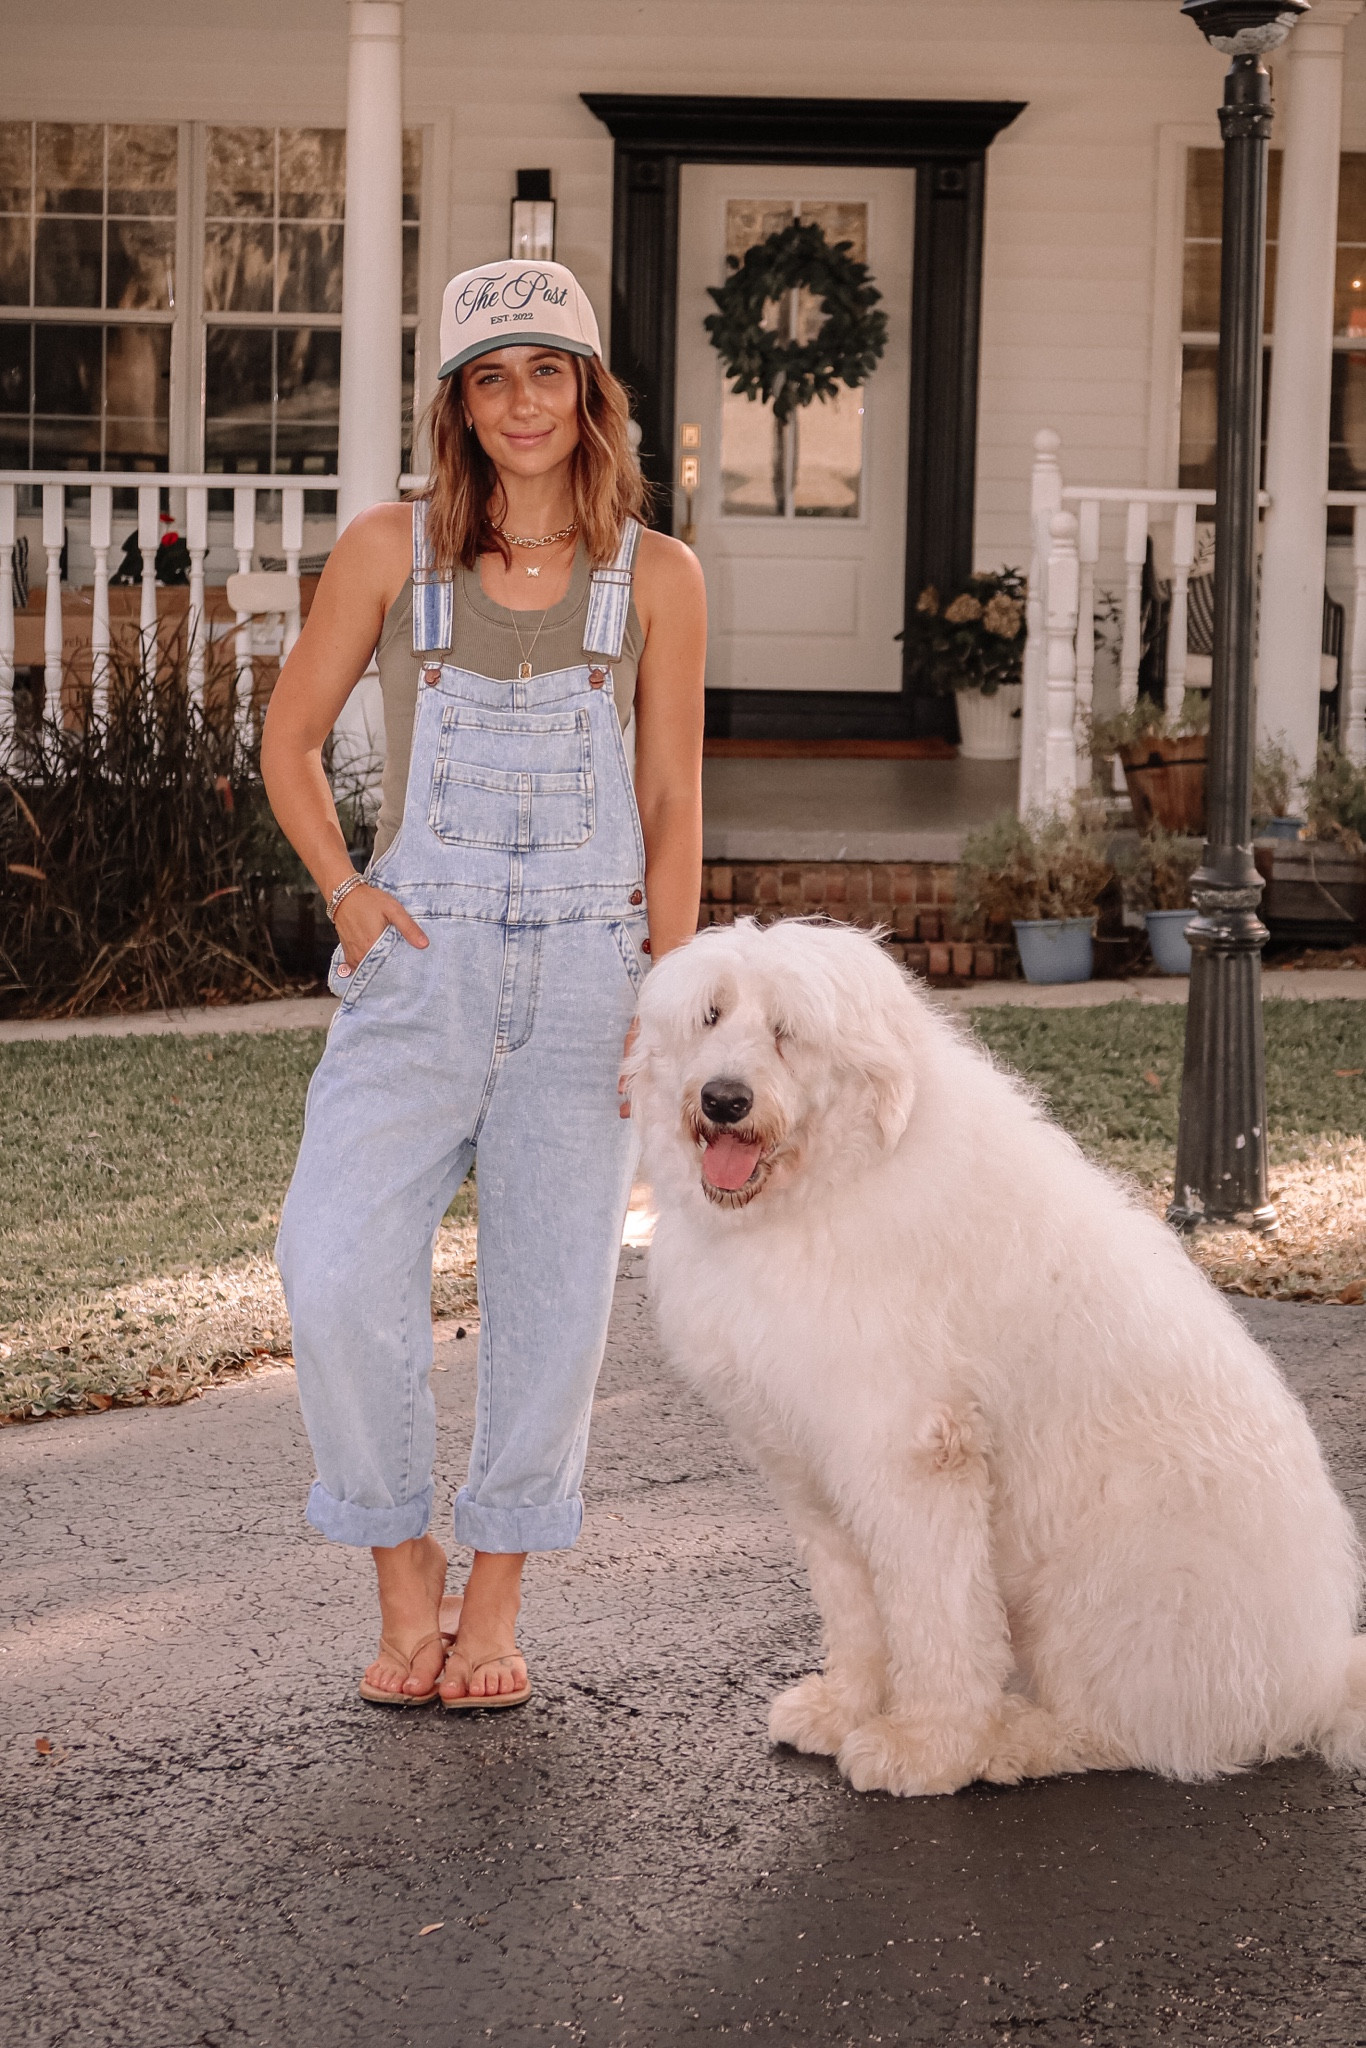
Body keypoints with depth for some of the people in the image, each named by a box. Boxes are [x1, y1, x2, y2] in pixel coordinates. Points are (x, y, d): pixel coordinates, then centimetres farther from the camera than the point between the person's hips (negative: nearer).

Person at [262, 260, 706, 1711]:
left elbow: (671, 805, 7)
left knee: (554, 1291, 2)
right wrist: (344, 892, -1)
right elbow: (289, 739, 12)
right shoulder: (391, 549, 3)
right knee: (338, 1274, -13)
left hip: (583, 969, 1)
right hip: (419, 963, 0)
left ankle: (494, 1601, 19)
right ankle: (404, 1580, 7)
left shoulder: (656, 577, 4)